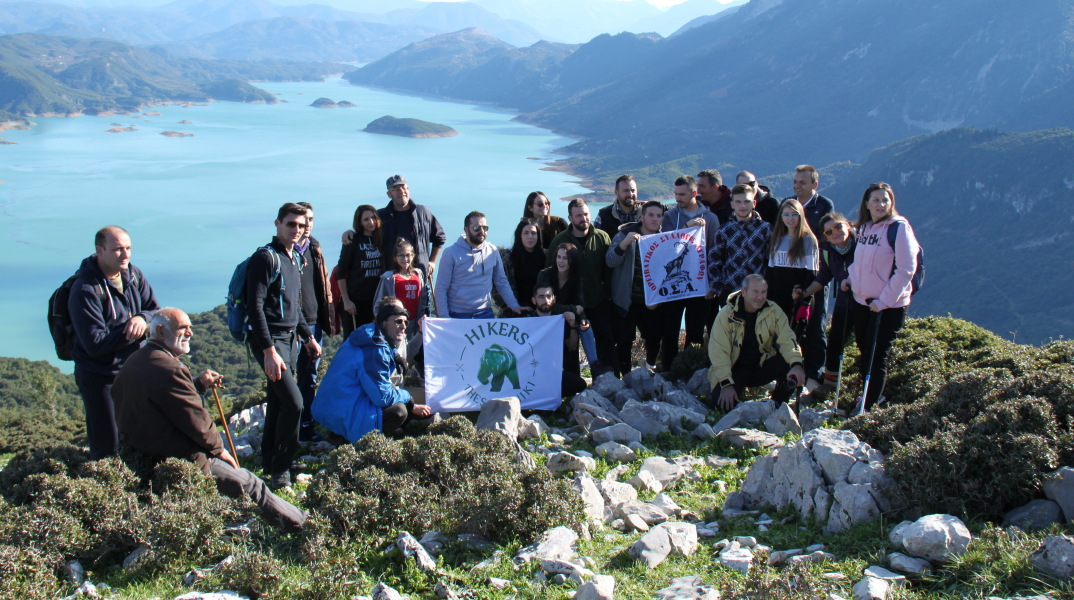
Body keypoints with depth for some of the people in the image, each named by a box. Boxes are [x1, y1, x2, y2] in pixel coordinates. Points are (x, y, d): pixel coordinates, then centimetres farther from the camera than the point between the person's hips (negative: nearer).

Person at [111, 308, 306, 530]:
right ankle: (299, 522, 17)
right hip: (183, 462, -11)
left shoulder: (133, 363, 8)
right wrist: (218, 449, -3)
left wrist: (199, 384, 6)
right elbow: (196, 420, -20)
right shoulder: (168, 369, -25)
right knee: (252, 486, 3)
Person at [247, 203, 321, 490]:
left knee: (278, 403, 14)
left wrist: (308, 336, 23)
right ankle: (280, 469, -4)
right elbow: (255, 306, -18)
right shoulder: (266, 257, -12)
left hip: (290, 338, 9)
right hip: (270, 339, -8)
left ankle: (270, 463, 24)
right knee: (293, 402, -15)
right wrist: (269, 350, -23)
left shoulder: (295, 258, 15)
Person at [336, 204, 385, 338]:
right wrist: (346, 301, -9)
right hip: (355, 300, -4)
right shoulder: (353, 242, -3)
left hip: (375, 299, 4)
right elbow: (341, 273, -4)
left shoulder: (381, 240, 8)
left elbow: (386, 270, 12)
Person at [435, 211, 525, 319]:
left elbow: (502, 282, 10)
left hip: (485, 314, 3)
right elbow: (441, 289, -5)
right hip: (457, 316, -3)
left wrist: (514, 306, -1)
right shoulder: (451, 253, -6)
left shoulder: (492, 251, 3)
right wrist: (444, 318, -12)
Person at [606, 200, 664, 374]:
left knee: (654, 338, 10)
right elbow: (610, 261, -16)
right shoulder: (625, 235, -4)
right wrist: (624, 244, -33)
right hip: (627, 301, -3)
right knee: (625, 341, 0)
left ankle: (649, 365, 40)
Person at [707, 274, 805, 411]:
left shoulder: (773, 311, -6)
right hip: (736, 369, -2)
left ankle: (777, 406, -1)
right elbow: (718, 351, -17)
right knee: (721, 402, -27)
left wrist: (796, 364, -33)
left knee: (790, 365, -27)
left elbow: (786, 339, -13)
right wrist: (726, 384, -26)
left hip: (763, 366, 2)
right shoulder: (727, 314, -14)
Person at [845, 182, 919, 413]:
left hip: (889, 306, -7)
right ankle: (872, 395, 35)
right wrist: (851, 279, 5)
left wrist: (885, 300, -18)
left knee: (876, 357, -3)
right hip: (862, 301, 7)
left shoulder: (899, 227, -14)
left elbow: (905, 269, -17)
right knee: (864, 353, 16)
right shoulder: (864, 228, 7)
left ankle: (868, 407, 4)